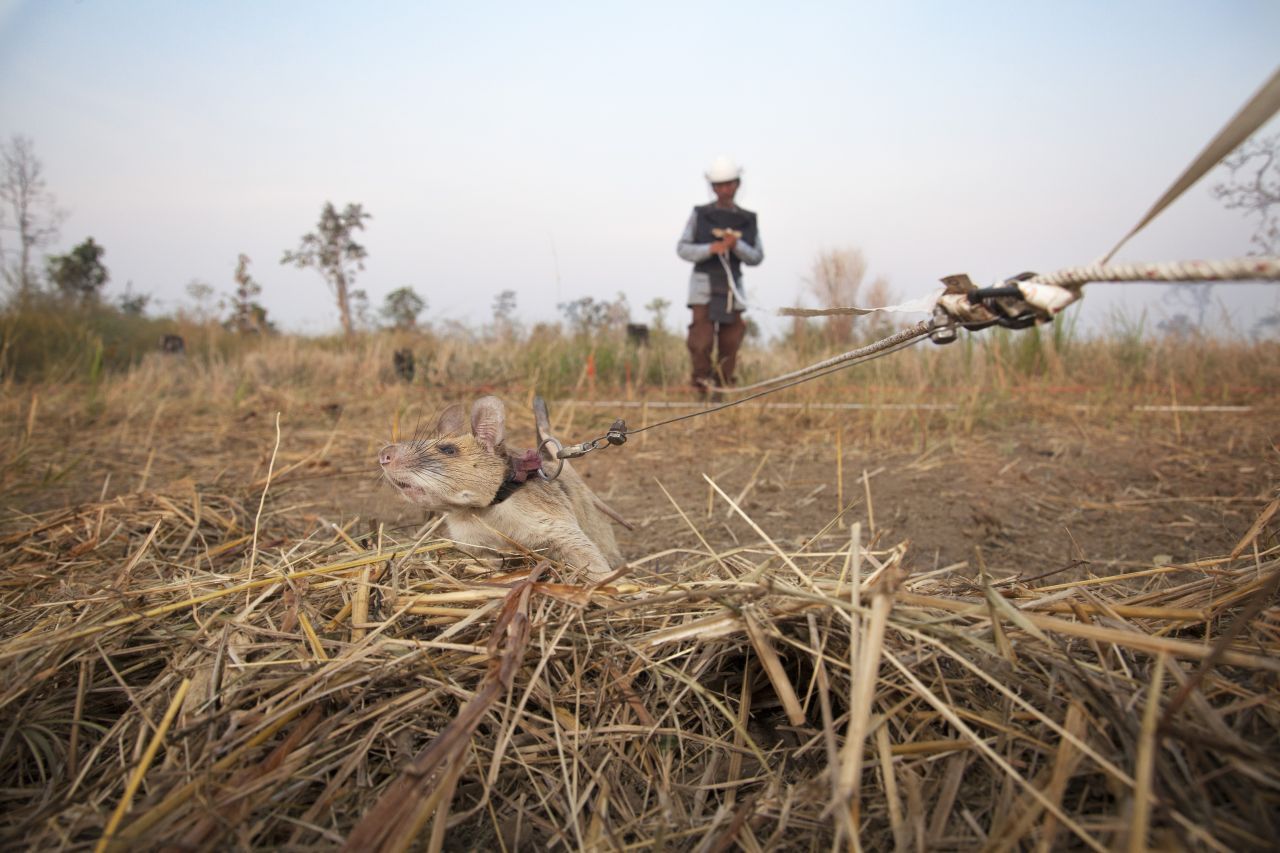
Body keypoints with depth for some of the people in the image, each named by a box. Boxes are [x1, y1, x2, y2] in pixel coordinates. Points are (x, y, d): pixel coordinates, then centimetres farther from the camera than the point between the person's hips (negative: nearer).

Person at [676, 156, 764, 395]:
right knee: (701, 342, -13)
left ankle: (720, 390, 15)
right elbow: (683, 249, -3)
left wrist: (735, 245, -18)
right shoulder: (699, 214, 1)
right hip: (703, 285, -2)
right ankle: (703, 382, 8)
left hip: (732, 287, 2)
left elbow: (756, 258, 2)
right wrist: (711, 248, -20)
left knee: (730, 344, 1)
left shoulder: (748, 220, 6)